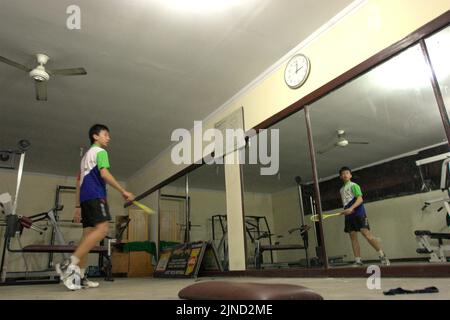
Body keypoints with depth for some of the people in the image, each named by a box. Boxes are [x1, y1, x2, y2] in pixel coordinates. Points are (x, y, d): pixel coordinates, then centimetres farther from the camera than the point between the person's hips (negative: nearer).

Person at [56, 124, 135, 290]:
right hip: (95, 195, -10)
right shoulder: (100, 151, 3)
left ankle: (80, 275, -1)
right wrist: (123, 191, -14)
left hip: (85, 197, 10)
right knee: (102, 229, -20)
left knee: (88, 233, 4)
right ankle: (70, 263, -29)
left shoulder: (86, 155, 30)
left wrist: (78, 206, 24)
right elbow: (104, 173, -13)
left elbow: (79, 181, 26)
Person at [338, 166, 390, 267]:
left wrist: (351, 208, -25)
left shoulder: (353, 185, -1)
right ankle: (358, 261, 5)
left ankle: (383, 256, -5)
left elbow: (360, 199, -12)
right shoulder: (341, 189, 20)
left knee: (366, 234, -15)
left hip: (358, 213, -7)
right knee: (353, 238, 3)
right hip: (349, 215, 7)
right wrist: (345, 211, 9)